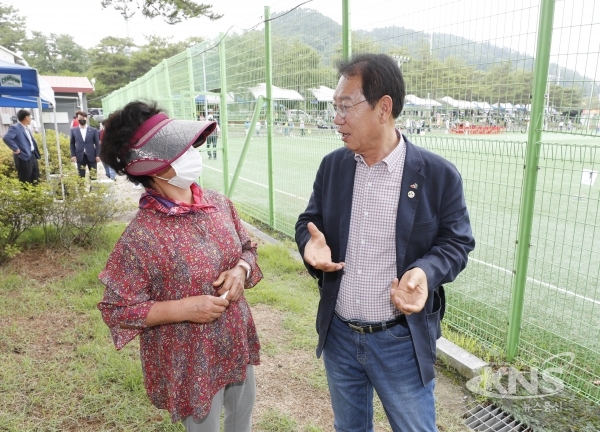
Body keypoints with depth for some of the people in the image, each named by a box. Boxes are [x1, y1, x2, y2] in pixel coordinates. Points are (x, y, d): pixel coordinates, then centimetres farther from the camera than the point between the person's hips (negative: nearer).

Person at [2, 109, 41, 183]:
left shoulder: (26, 128, 16)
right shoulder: (15, 127, -13)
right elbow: (6, 138, -29)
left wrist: (36, 153, 14)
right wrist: (16, 149, -23)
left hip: (32, 156, 9)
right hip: (24, 157, -9)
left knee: (36, 179, 16)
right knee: (25, 182, -3)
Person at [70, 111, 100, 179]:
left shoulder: (93, 130, 3)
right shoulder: (73, 130, 8)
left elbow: (97, 144, 3)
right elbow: (72, 144, 11)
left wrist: (97, 155, -5)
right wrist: (73, 155, 1)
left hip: (91, 156, -1)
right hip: (80, 157, 1)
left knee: (93, 176, 1)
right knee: (81, 176, 5)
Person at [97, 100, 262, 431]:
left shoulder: (219, 204, -7)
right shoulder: (141, 236, -25)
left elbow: (247, 248, 7)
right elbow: (118, 309, -17)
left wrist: (241, 270, -14)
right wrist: (186, 308, -25)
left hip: (237, 343, 6)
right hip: (190, 364, -5)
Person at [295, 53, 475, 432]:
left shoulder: (438, 174, -13)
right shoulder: (332, 165, -1)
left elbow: (456, 241, -6)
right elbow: (310, 220, 8)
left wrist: (425, 272, -26)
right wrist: (312, 244, -15)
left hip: (401, 341, -3)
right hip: (338, 334, 4)